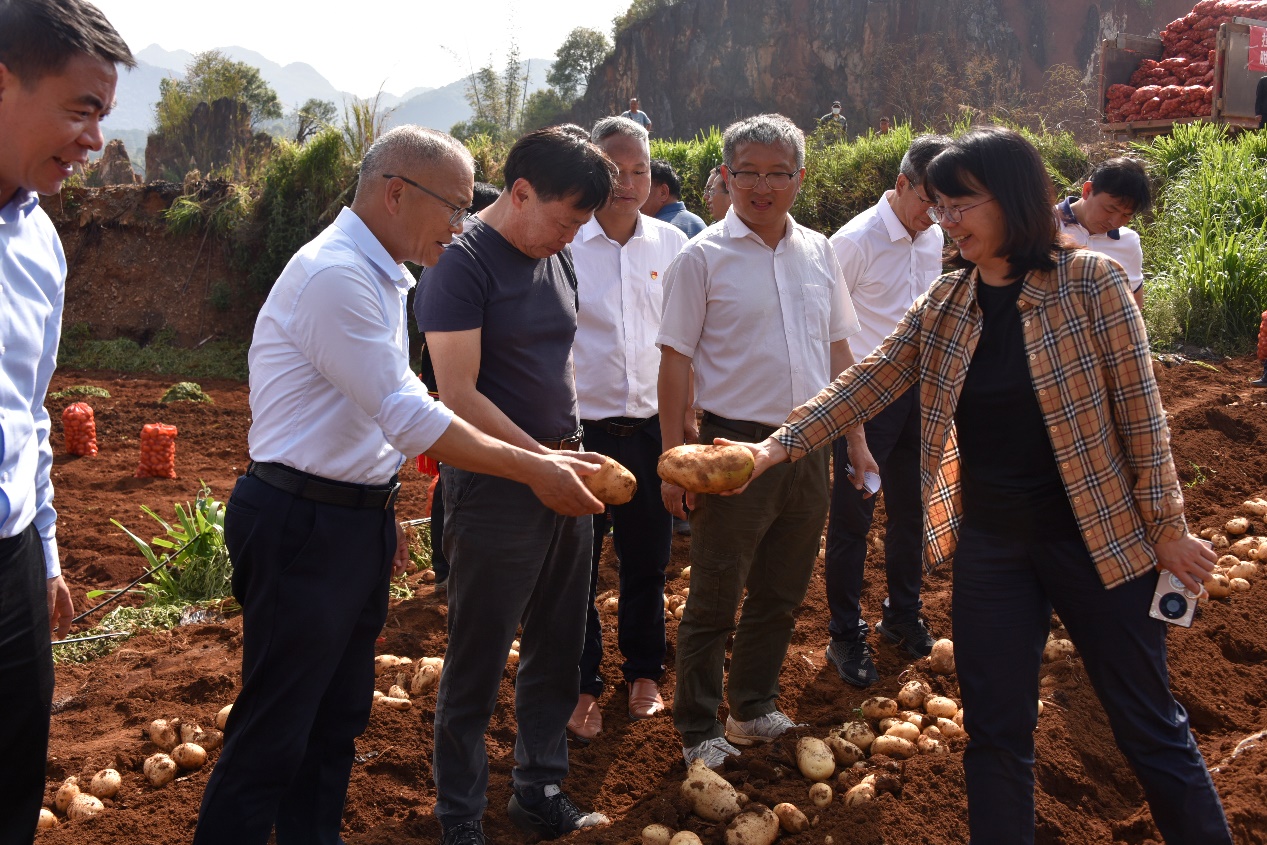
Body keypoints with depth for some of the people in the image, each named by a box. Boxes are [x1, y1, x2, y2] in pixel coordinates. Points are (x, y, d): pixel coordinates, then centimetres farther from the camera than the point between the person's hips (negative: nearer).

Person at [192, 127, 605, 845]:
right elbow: (410, 418, -23)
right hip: (302, 526, -10)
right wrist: (534, 470, -18)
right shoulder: (335, 275, -20)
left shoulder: (382, 276, 12)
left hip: (358, 521, 10)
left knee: (341, 716, 18)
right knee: (275, 732, 1)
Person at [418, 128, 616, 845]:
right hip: (496, 486, -7)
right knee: (479, 663, 4)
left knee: (557, 651, 15)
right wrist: (544, 461, -18)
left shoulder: (558, 261, 11)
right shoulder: (463, 262, -13)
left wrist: (573, 449, 10)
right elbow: (460, 396, -18)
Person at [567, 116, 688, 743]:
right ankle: (582, 686, 21)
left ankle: (643, 672, 32)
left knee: (647, 560, 14)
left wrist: (688, 416, 6)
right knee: (577, 563, 6)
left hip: (653, 427, 3)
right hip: (580, 427, -3)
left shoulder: (672, 245, 4)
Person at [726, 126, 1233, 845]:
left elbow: (1139, 411, -7)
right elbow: (863, 386, 0)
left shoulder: (1092, 283, -10)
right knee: (996, 732, 11)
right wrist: (779, 447, -10)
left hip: (1097, 536, -3)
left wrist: (1166, 522, -5)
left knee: (1150, 726, 9)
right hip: (988, 543, 4)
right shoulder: (942, 307, 2)